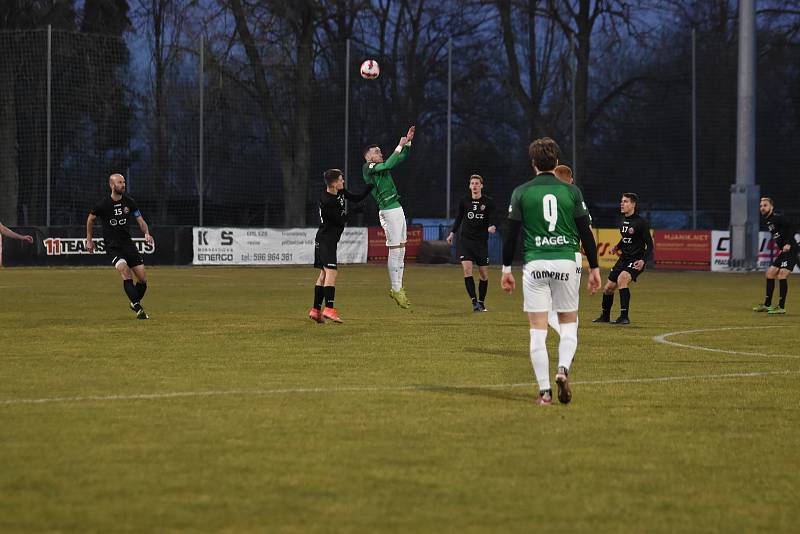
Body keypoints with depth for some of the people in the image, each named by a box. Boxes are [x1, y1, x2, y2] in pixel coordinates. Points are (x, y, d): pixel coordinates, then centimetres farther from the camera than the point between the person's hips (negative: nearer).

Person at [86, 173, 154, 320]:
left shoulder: (129, 202, 1)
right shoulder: (103, 204, -8)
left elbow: (140, 221, 7)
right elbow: (90, 219, 10)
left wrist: (147, 234, -12)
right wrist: (89, 240, 14)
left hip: (128, 242, 4)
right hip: (112, 246, -4)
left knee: (143, 278, 0)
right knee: (125, 272, -26)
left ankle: (135, 303, 27)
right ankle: (138, 308, -28)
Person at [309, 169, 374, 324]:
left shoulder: (340, 191, 3)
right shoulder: (326, 202, -23)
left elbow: (357, 198, 15)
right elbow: (341, 220, -17)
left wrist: (370, 187, 4)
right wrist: (355, 210, -5)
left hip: (330, 240, 10)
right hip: (326, 239, -10)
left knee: (323, 274, 11)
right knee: (331, 272, -18)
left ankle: (316, 311, 13)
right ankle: (329, 308, -26)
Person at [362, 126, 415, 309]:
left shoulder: (381, 167, 18)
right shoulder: (368, 167, -7)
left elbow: (401, 158, 28)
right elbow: (388, 164, -23)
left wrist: (408, 141, 16)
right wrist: (400, 146, -15)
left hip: (397, 209, 9)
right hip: (389, 211, -9)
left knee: (401, 249, 10)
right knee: (394, 250, -9)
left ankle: (398, 288, 16)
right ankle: (396, 290, -5)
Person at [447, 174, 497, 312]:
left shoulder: (488, 202, -2)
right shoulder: (464, 201, 3)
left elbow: (492, 220, -4)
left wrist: (492, 227, -26)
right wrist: (452, 233, 17)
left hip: (481, 242, 0)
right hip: (465, 240, 0)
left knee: (484, 274, 5)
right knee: (467, 270, -17)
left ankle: (481, 302, 22)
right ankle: (474, 301, -15)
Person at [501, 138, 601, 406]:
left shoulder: (521, 193, 2)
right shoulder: (571, 192, 4)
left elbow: (511, 234, 1)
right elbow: (586, 232, 4)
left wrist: (506, 268, 9)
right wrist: (594, 268, 11)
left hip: (534, 264, -1)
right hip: (565, 263, 1)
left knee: (538, 331, 2)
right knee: (569, 324, 15)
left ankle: (544, 391, -1)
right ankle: (563, 369, -11)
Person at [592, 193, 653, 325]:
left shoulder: (641, 223, -13)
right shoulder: (623, 222, 9)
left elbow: (649, 245, -13)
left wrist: (643, 260, -26)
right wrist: (617, 247, 6)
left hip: (636, 261, -8)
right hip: (623, 259, 8)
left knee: (621, 279, -32)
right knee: (608, 288, 10)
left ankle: (624, 316, -30)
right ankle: (605, 316, 34)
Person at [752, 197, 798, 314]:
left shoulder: (777, 218, -13)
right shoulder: (767, 220, 15)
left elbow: (791, 227, -21)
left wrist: (788, 243, -27)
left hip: (790, 250, -10)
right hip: (783, 252, 10)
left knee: (782, 275, -16)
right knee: (770, 273, 12)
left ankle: (781, 307, -14)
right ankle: (767, 305, 20)